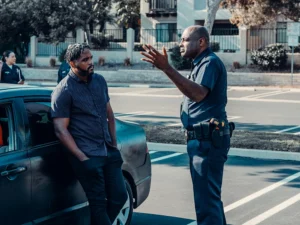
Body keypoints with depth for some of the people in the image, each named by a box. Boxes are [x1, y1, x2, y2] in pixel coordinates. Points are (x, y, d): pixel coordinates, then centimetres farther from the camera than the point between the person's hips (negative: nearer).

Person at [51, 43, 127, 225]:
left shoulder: (100, 80, 9)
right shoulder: (64, 91, -10)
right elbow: (61, 130, -12)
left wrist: (114, 144, 12)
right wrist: (82, 157, -16)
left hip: (109, 152, 7)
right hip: (87, 156, -7)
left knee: (119, 197, 8)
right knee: (98, 203, -1)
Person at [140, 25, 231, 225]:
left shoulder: (210, 62, -15)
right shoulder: (202, 63, 18)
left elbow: (198, 94, -32)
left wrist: (167, 68, -39)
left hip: (207, 140, -11)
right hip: (203, 139, 11)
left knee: (206, 197, -10)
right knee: (210, 195, 20)